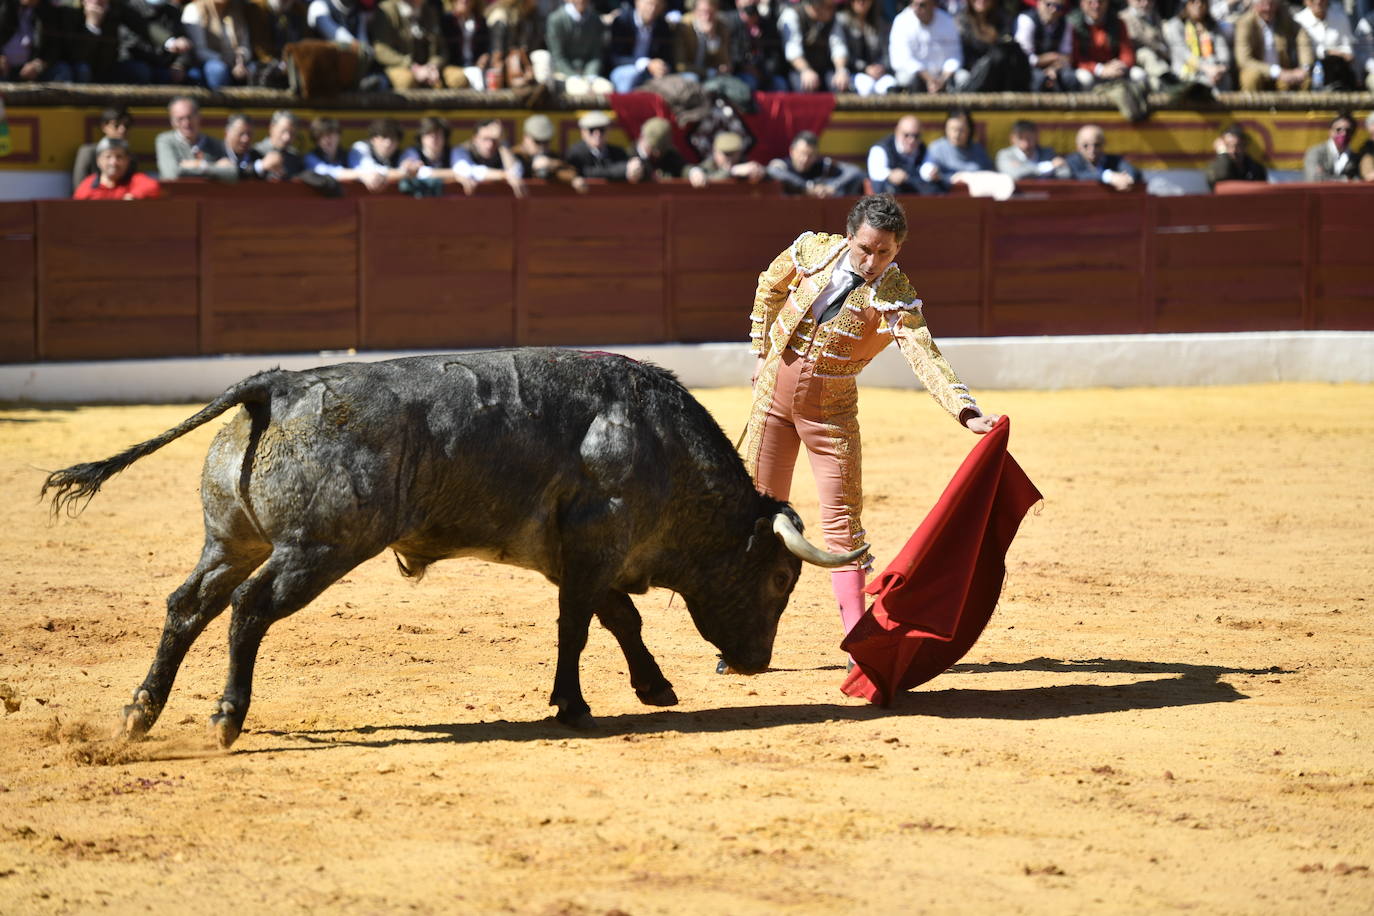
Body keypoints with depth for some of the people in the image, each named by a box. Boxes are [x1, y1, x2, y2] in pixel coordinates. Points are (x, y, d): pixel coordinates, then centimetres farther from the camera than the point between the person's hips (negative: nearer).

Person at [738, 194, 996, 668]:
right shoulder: (813, 250, -10)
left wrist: (967, 411, -48)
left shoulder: (896, 298, -19)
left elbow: (925, 357, -33)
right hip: (774, 396, 2)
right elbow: (771, 286, 11)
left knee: (843, 521, -4)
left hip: (831, 412, -2)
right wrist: (761, 352, 10)